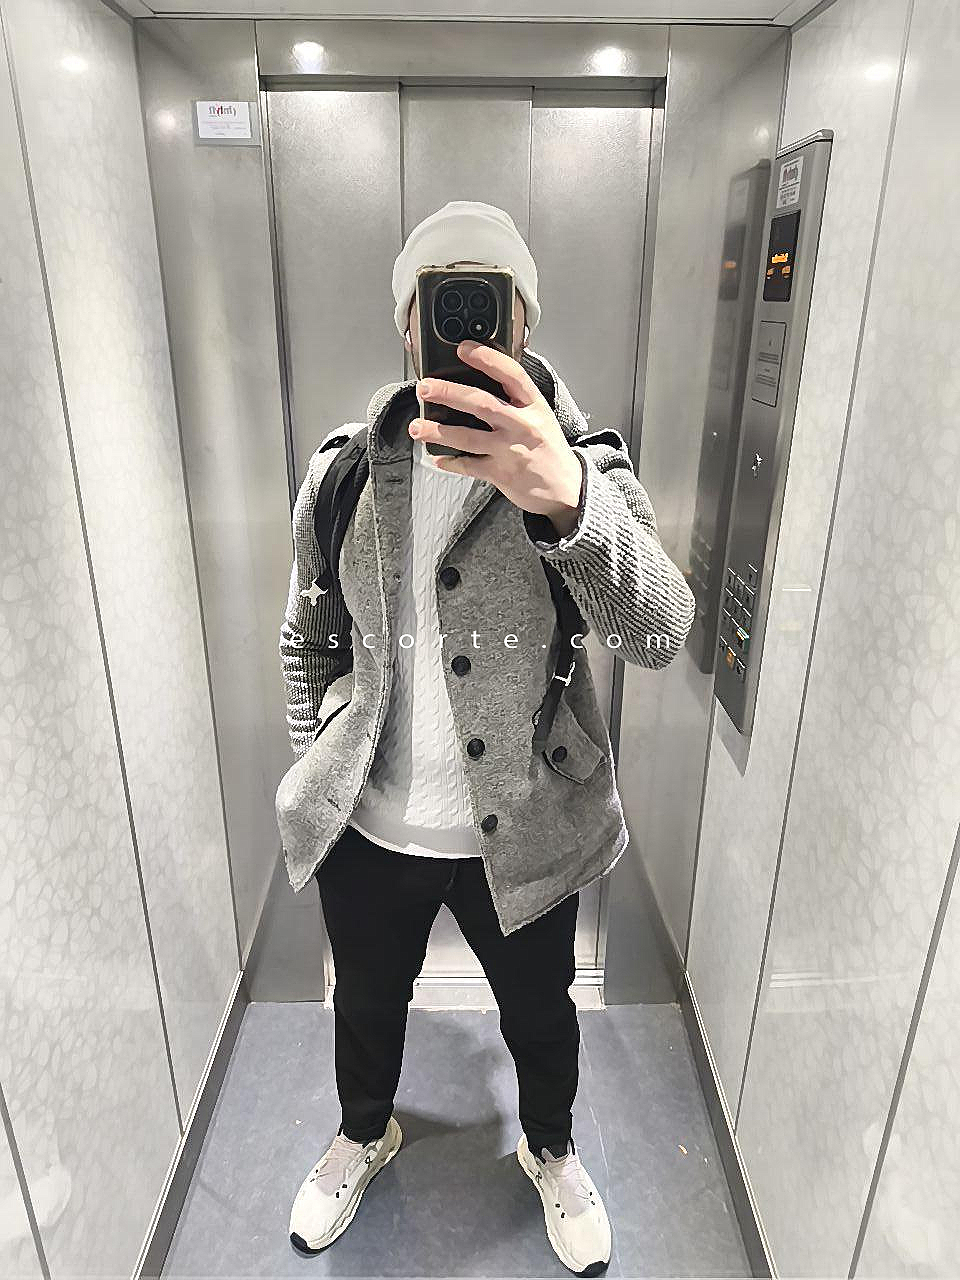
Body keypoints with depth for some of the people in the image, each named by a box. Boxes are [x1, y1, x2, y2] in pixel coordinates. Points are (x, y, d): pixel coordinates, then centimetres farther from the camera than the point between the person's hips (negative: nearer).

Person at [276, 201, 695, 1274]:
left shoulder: (582, 464, -13)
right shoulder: (342, 468, -5)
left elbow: (659, 634, -31)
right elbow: (307, 640, 6)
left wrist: (567, 497, -48)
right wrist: (321, 766, 2)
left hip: (521, 834, -1)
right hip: (367, 830, 2)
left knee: (539, 1015, 23)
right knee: (366, 1005, 27)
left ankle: (551, 1150, 58)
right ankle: (364, 1134, 61)